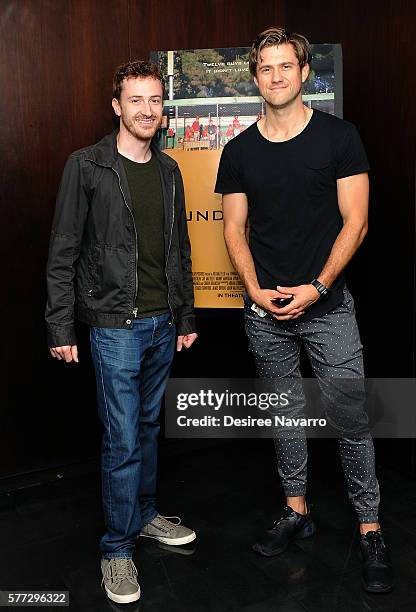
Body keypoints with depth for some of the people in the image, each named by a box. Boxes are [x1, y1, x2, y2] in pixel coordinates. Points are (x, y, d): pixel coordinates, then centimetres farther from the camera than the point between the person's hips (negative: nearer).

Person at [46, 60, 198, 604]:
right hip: (116, 324, -5)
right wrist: (61, 327, -10)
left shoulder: (169, 170, 11)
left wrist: (186, 316, 14)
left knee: (148, 425, 17)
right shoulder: (87, 166, -6)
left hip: (162, 323, 6)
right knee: (122, 438, -1)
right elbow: (63, 254, -7)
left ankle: (144, 514, 36)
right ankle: (117, 547, 17)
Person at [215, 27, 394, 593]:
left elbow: (354, 222, -4)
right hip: (265, 309, 3)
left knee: (351, 419, -1)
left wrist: (316, 287, -13)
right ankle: (296, 510, 29)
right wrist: (257, 291, -6)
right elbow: (235, 230, 8)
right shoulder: (239, 152, 7)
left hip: (326, 304, -2)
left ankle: (370, 529, 16)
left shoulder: (338, 136, -1)